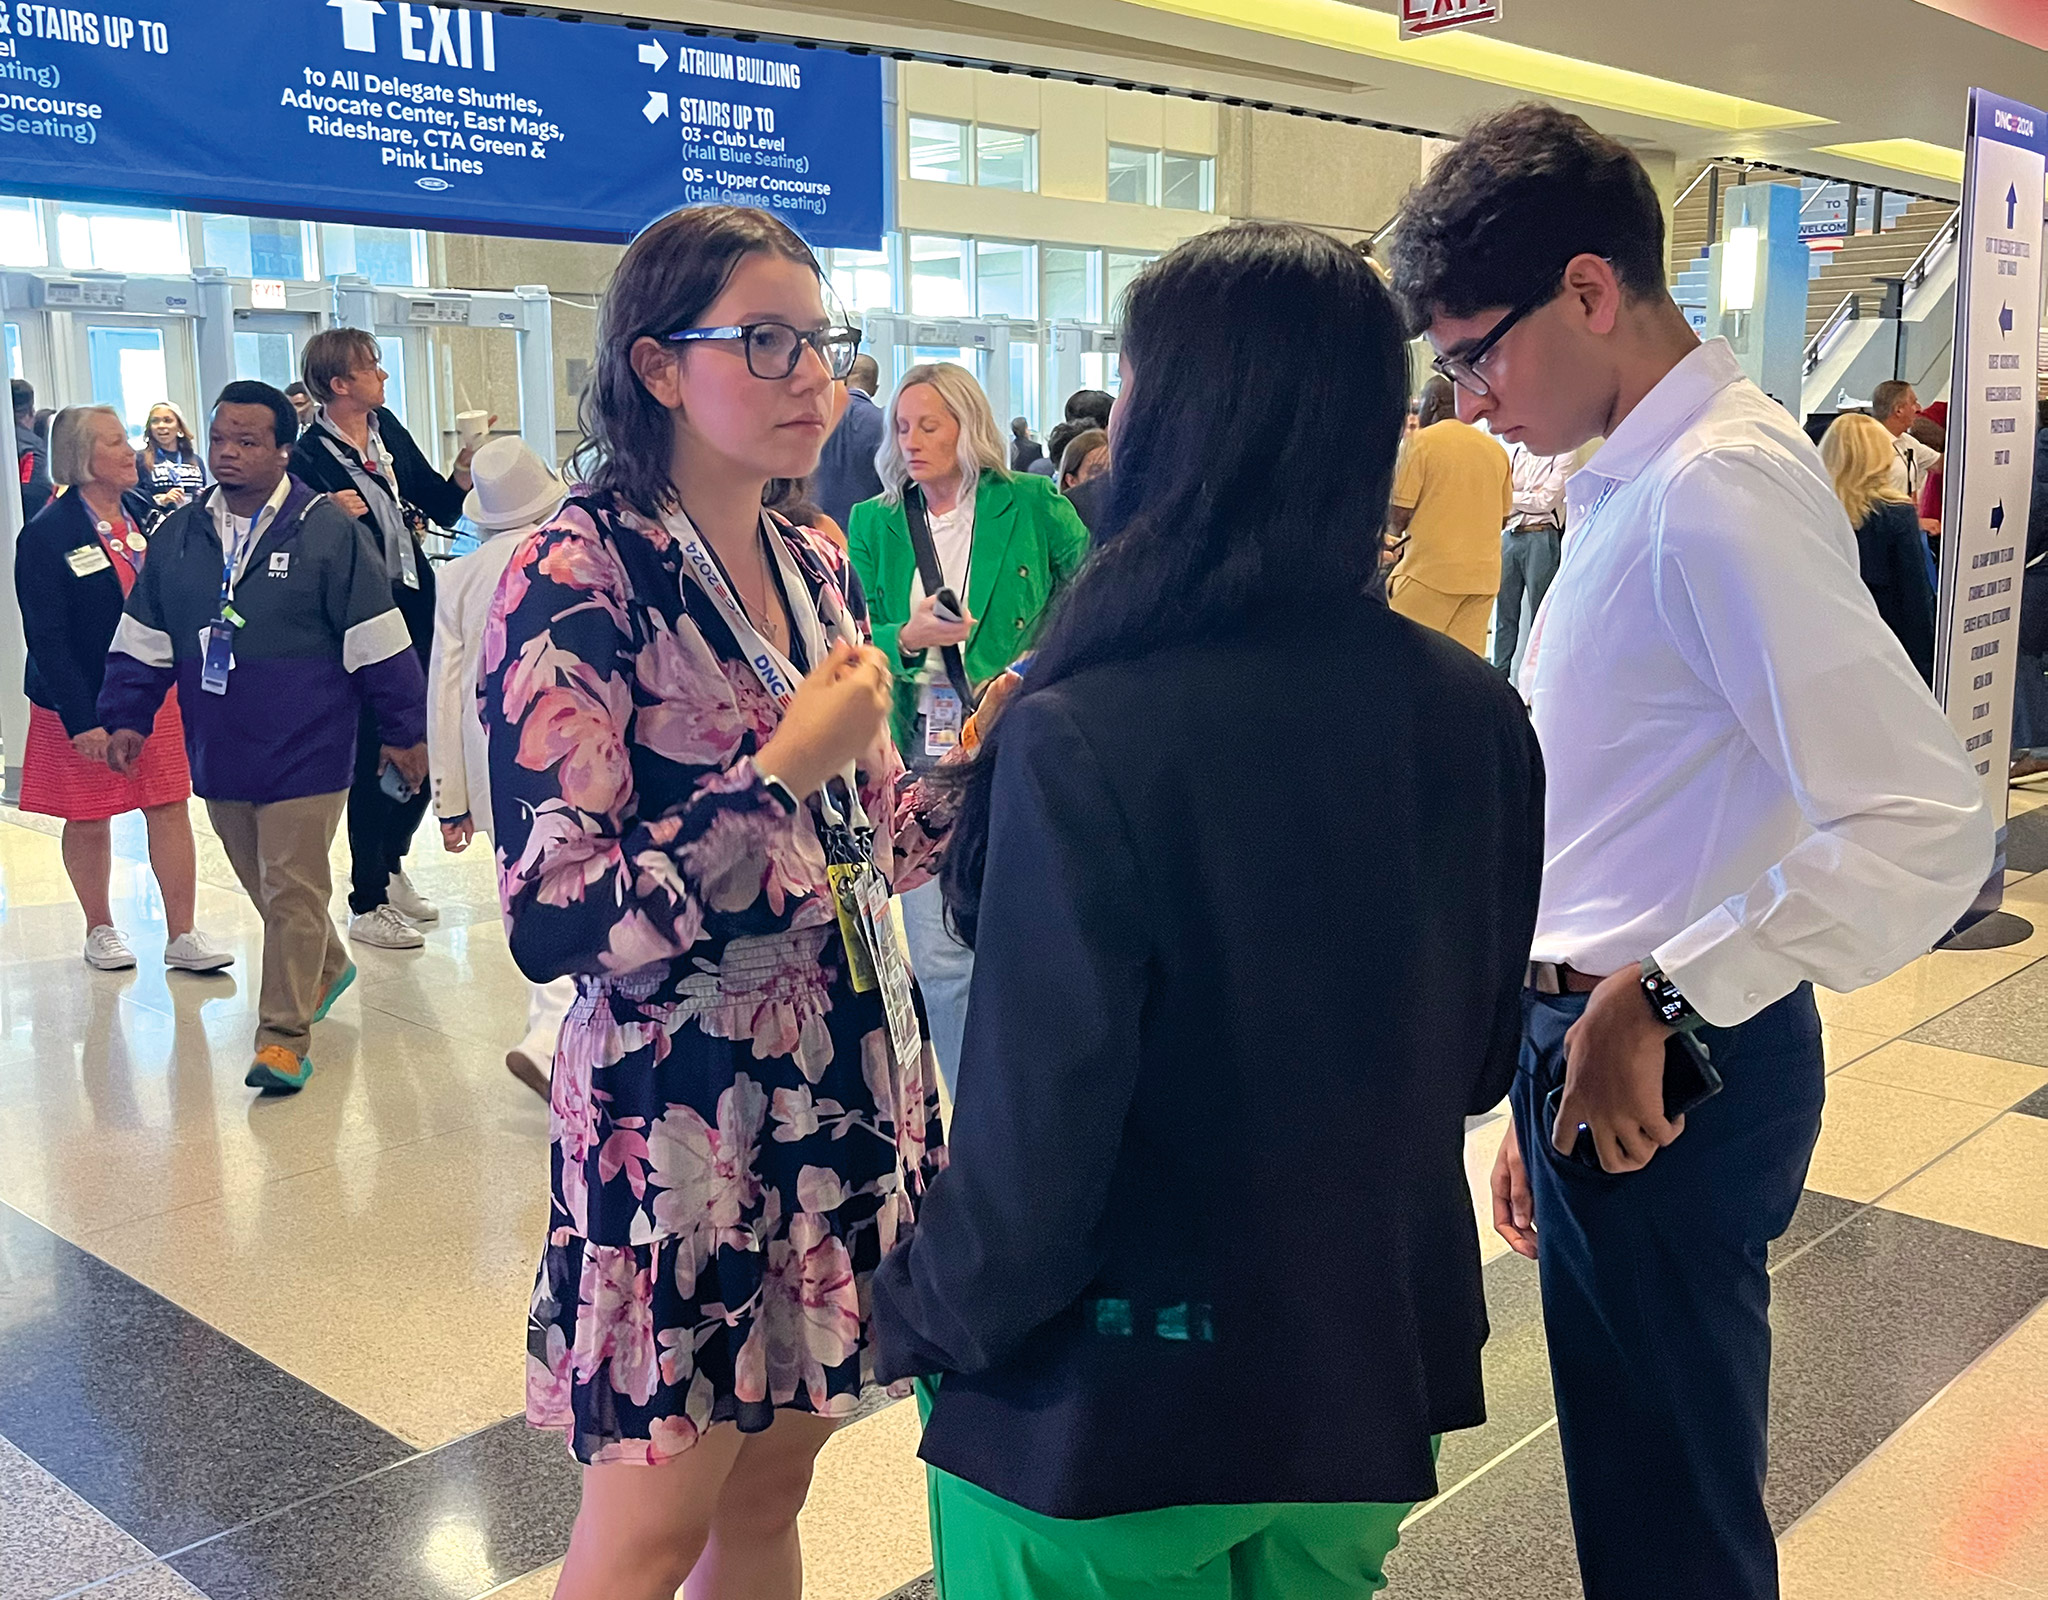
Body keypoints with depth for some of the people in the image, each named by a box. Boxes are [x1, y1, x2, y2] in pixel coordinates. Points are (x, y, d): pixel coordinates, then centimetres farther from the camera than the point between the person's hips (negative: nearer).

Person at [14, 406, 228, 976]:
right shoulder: (47, 534, -12)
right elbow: (46, 638, -14)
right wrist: (82, 719, -19)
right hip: (82, 704, -4)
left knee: (170, 808, 2)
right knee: (88, 820, 9)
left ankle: (181, 935, 8)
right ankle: (100, 931, 26)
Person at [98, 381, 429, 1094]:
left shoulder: (330, 531, -8)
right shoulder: (178, 535, 7)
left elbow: (376, 639, -6)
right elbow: (143, 639, 15)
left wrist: (404, 728, -5)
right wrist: (126, 716, 10)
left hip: (306, 751, -5)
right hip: (219, 753, 6)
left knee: (292, 890, -4)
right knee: (263, 886, 17)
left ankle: (284, 1036, 4)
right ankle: (327, 969, 41)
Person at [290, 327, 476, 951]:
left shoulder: (387, 427, 7)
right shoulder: (308, 457, -13)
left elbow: (438, 506, 12)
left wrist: (465, 470, -6)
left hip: (418, 610, 7)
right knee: (376, 756, 1)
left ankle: (390, 866, 35)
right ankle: (366, 904, 14)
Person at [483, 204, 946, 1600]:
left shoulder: (814, 565, 7)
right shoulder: (577, 580, -14)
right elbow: (554, 920, -20)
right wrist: (781, 775, -22)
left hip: (849, 1086, 7)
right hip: (682, 1105, -6)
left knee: (773, 1484, 18)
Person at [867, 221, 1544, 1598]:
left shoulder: (1079, 742, -27)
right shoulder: (1475, 714, -10)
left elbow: (1035, 1135, -23)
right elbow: (1478, 1055, 3)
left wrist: (927, 1317, -5)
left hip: (1109, 1409, -5)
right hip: (1379, 1373, 5)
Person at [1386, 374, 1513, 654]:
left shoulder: (1421, 441, -4)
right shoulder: (1495, 449, 12)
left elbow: (1398, 516, -8)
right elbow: (1503, 515, 18)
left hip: (1429, 568, -6)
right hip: (1483, 575, 6)